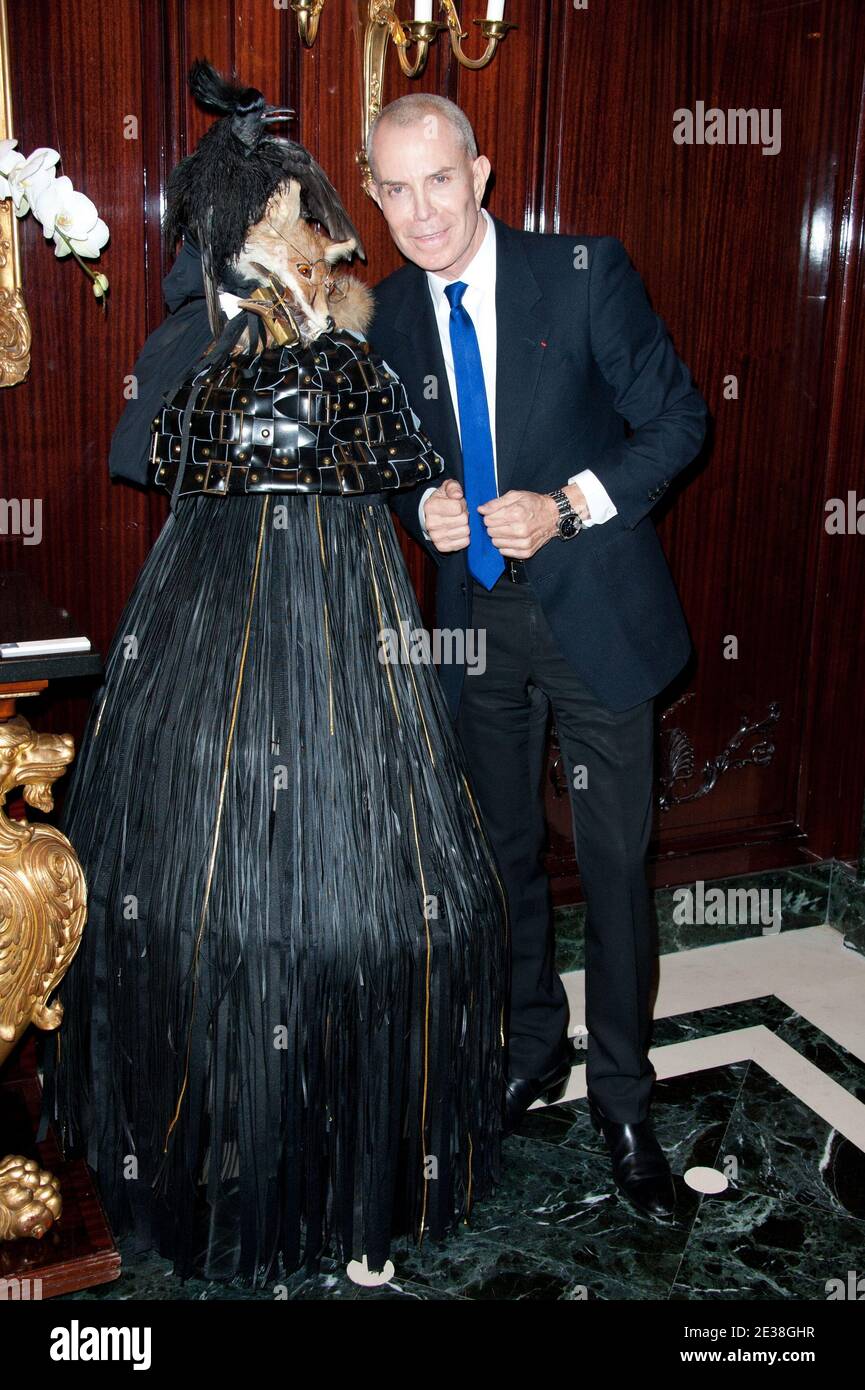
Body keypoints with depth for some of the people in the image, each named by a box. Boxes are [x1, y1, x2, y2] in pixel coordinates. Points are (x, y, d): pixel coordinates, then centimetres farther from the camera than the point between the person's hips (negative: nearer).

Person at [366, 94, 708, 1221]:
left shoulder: (585, 273, -11)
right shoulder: (388, 314, 2)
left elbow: (678, 417, -9)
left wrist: (568, 507, -22)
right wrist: (422, 506, -10)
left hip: (595, 611, -4)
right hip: (478, 618, 4)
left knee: (615, 863, 4)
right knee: (507, 853, 17)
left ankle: (622, 1098, 23)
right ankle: (534, 1049, 39)